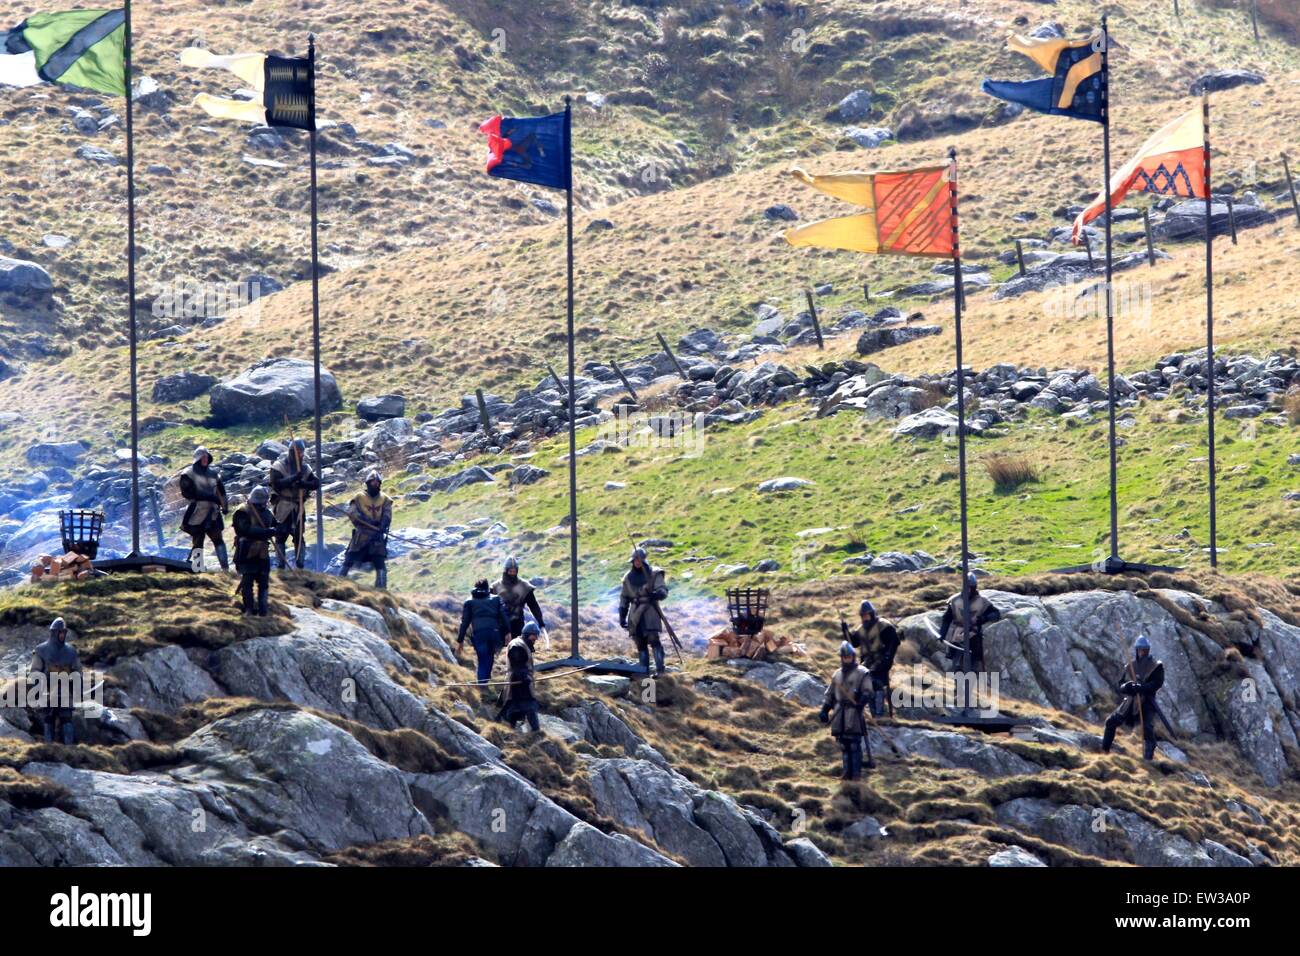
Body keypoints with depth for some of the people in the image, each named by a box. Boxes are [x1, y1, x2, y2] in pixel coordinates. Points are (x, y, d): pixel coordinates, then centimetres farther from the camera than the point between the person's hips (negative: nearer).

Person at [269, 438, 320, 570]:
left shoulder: (305, 468, 6)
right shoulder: (279, 466, -8)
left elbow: (316, 483, -3)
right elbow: (276, 484, -20)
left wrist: (304, 484, -24)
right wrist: (293, 478, -31)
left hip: (298, 507, 4)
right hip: (282, 507, -4)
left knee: (299, 536, 6)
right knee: (281, 536, -1)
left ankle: (300, 564, 11)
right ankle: (280, 565, 2)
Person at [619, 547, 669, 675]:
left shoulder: (654, 574, 1)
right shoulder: (628, 578, 14)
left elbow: (663, 590, -10)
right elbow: (624, 598, 18)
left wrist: (657, 594, -33)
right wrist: (622, 617, 14)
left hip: (650, 612, -5)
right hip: (635, 614, 5)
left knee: (653, 640, -17)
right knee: (640, 644, 4)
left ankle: (660, 669, -19)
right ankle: (644, 671, 7)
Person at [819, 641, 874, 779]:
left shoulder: (862, 673, 2)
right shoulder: (837, 674, 20)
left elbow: (867, 691, -5)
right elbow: (830, 694, 23)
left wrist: (861, 701, -23)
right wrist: (824, 710, 13)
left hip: (854, 711, -6)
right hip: (840, 714, 6)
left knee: (854, 744, -9)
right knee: (843, 744, 6)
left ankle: (856, 773, -7)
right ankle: (847, 771, 12)